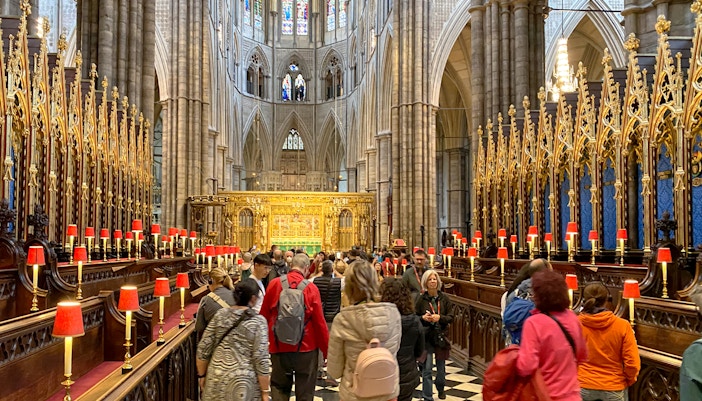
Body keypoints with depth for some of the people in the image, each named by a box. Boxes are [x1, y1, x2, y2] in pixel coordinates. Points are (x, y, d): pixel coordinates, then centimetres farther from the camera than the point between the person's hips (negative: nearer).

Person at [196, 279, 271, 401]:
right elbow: (261, 359, -13)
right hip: (243, 382, -3)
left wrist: (201, 374, 15)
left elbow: (203, 348, 2)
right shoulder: (258, 321, -11)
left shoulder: (220, 314, -1)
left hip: (217, 379, 3)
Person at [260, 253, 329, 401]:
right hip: (306, 348, -2)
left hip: (279, 348, 2)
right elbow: (319, 322, -9)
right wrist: (327, 351, 1)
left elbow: (264, 316, 3)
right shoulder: (311, 288, -11)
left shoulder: (274, 284, -5)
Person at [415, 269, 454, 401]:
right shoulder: (421, 299, -6)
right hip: (426, 337, -2)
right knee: (427, 369, -6)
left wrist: (439, 317, -19)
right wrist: (423, 317, -21)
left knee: (441, 367, 19)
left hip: (441, 336, 2)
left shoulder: (444, 298, -2)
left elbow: (451, 317, -2)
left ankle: (440, 389, 46)